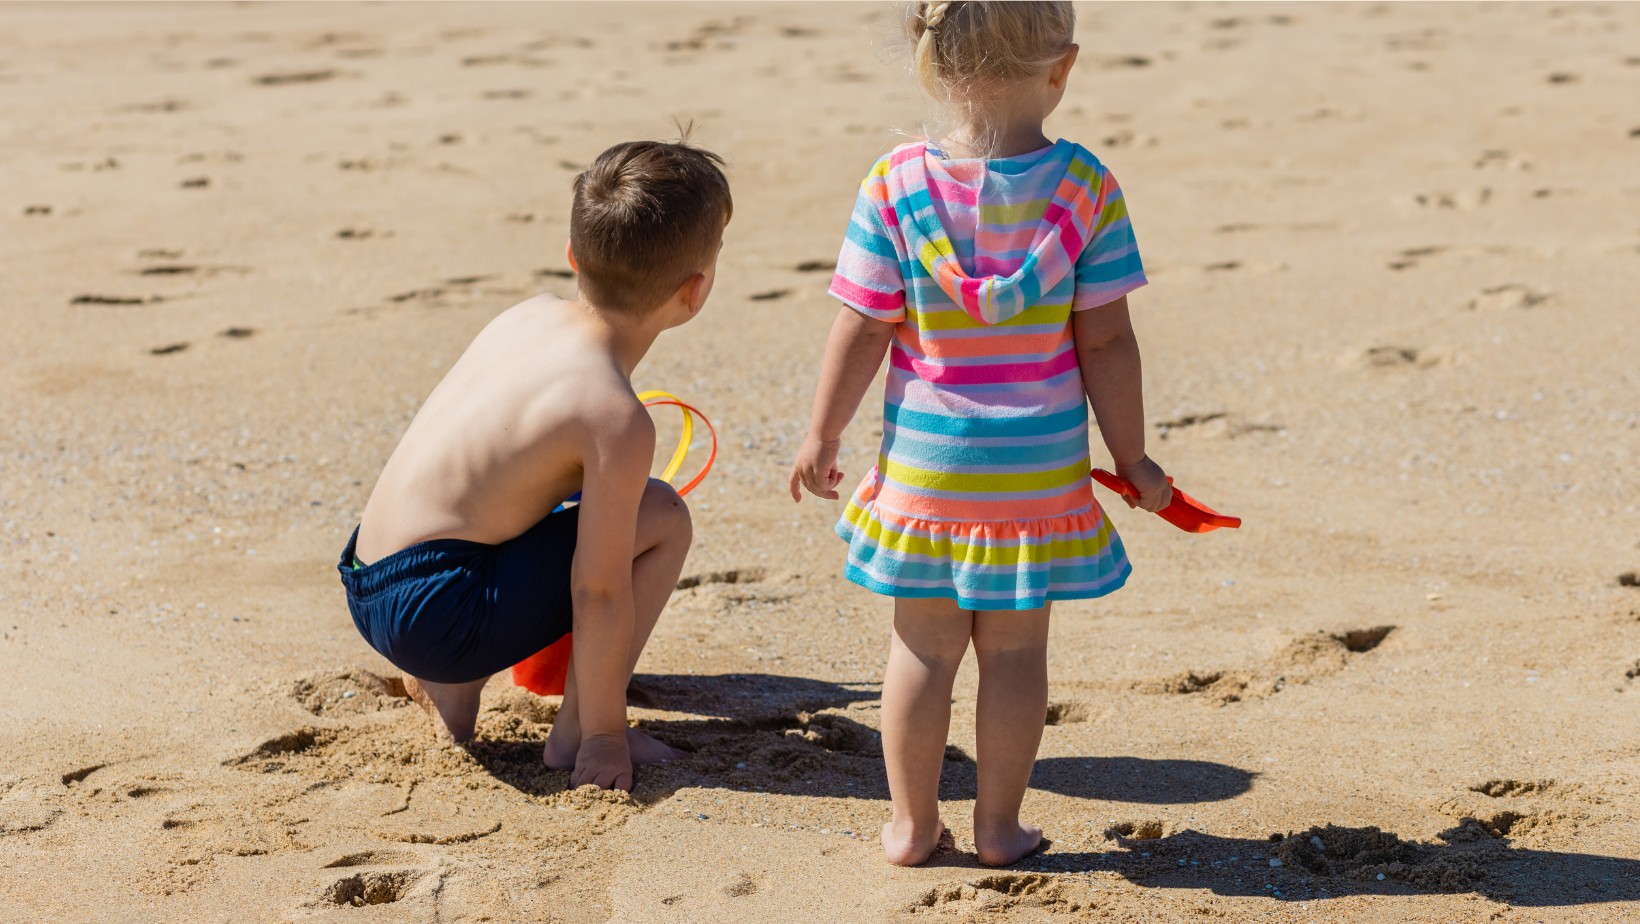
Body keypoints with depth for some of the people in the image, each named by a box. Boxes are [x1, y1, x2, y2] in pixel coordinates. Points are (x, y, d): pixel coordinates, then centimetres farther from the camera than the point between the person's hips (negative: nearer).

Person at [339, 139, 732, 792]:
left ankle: (449, 684, 20)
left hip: (368, 587, 8)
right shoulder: (616, 418, -18)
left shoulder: (528, 316, 5)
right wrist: (604, 735, -5)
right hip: (435, 614, -8)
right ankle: (576, 733, 0)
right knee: (662, 519, -4)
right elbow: (600, 591, -15)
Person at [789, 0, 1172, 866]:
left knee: (922, 646, 13)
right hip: (1037, 469, 0)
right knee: (1015, 649, 12)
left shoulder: (895, 185, -11)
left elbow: (861, 332, -8)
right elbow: (1105, 341, -8)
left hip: (923, 464, 0)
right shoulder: (1085, 187, -11)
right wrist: (1131, 458, 3)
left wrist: (822, 435, 6)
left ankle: (912, 823, 23)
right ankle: (999, 824, 22)